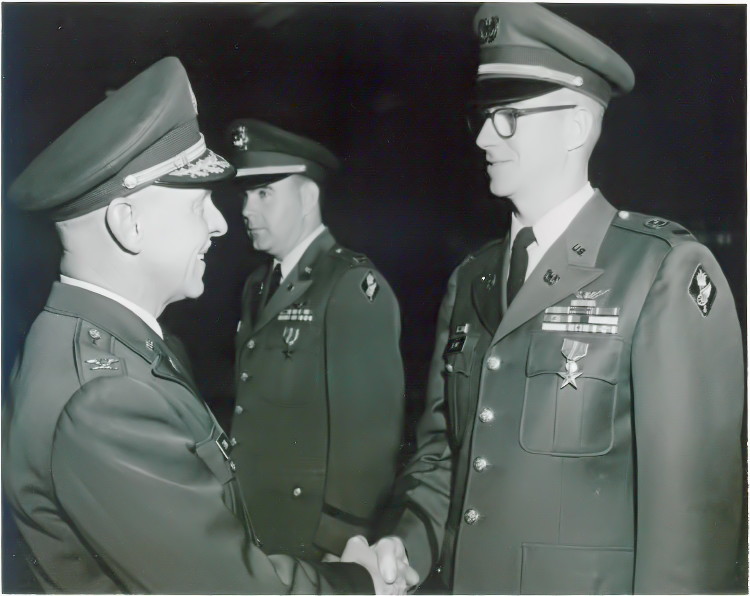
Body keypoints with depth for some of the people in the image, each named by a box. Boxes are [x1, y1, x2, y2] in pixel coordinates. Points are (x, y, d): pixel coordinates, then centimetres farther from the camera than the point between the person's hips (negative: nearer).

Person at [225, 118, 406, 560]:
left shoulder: (354, 285, -16)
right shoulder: (259, 286, 9)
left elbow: (370, 431, -19)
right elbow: (253, 413, 10)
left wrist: (342, 543, -18)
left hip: (312, 544, -7)